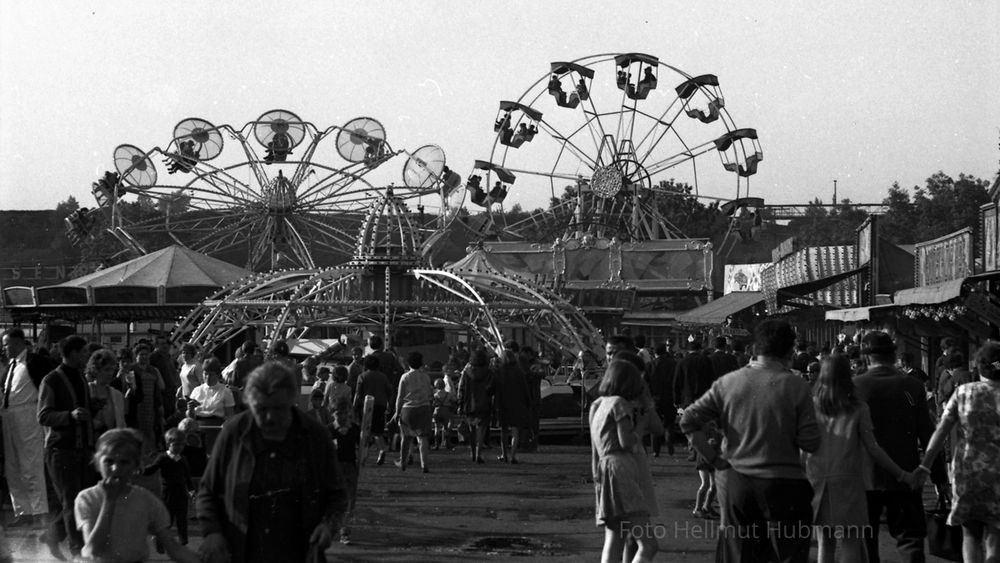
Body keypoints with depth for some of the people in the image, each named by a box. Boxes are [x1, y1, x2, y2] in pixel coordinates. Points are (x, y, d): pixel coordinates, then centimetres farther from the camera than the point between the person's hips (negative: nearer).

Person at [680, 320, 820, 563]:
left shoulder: (727, 382, 1)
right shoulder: (796, 386, -7)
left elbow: (688, 421, -3)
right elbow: (810, 443, -10)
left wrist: (713, 458, 2)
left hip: (735, 482, 3)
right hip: (782, 486, -3)